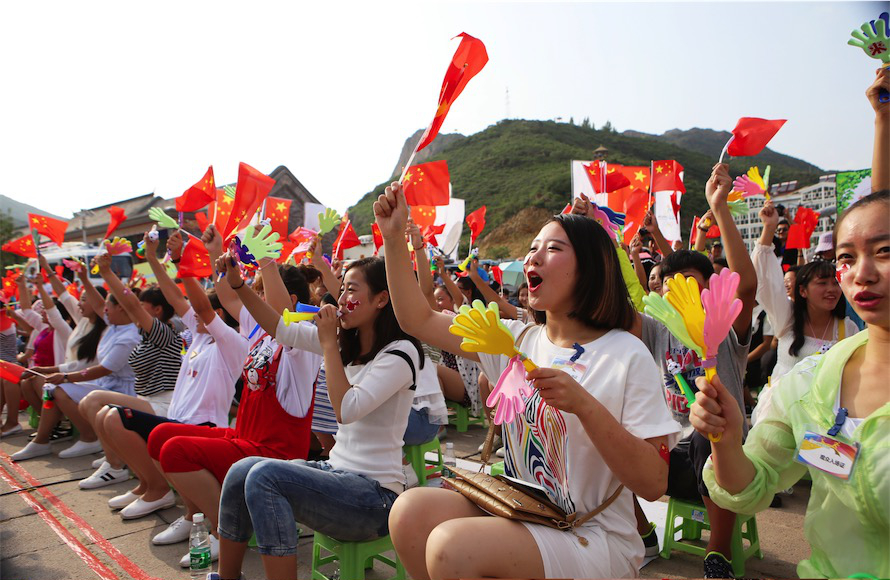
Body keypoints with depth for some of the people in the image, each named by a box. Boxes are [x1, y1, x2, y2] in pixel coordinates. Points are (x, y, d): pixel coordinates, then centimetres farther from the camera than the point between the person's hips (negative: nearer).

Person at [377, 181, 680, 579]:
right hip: (518, 515, 6)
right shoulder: (515, 340, 5)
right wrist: (394, 238, -2)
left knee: (452, 545, -28)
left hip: (596, 537, -5)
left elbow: (653, 484, -15)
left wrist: (584, 404, -27)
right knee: (411, 511, -19)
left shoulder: (627, 355, -11)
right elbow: (418, 321, 5)